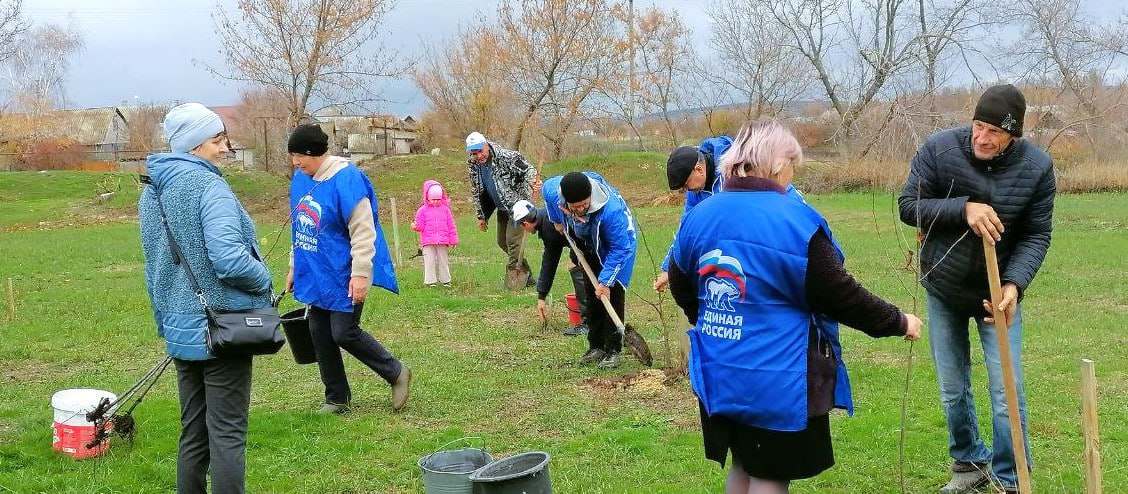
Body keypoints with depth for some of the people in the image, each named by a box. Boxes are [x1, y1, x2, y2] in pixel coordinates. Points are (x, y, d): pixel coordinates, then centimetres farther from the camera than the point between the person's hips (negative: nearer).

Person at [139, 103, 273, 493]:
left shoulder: (150, 193, 12)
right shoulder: (208, 185, -15)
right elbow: (229, 260, -25)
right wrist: (264, 281, -7)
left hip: (180, 330, 8)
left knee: (192, 432, 16)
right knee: (227, 432, -1)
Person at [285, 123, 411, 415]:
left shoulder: (346, 180, -19)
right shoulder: (300, 179, 6)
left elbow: (363, 231, -21)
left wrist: (361, 273, -23)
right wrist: (295, 267, 21)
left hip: (342, 278, -8)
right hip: (315, 275, 8)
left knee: (344, 333, -7)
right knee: (320, 335, 10)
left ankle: (397, 373, 14)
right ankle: (337, 399, 24)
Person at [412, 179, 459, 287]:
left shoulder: (445, 209, 8)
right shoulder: (422, 210, 3)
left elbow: (451, 226, 9)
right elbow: (421, 225, 2)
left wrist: (453, 240, 7)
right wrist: (416, 226, -22)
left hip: (442, 241, 2)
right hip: (428, 242, -1)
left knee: (443, 260, 10)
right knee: (429, 261, -2)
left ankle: (445, 280, 20)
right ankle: (430, 281, 5)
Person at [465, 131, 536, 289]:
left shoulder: (507, 157, -23)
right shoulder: (472, 164, -3)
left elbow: (530, 171, -16)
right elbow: (476, 191, 8)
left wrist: (524, 198, -27)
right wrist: (481, 216, 7)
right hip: (502, 209, 8)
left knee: (513, 242, -13)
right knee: (502, 242, 12)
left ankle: (514, 282, -4)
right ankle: (527, 277, 25)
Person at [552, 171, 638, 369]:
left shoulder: (611, 209, -45)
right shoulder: (553, 193, -30)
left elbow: (619, 248, -34)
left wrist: (606, 280, -32)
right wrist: (559, 221, 10)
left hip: (621, 241, -5)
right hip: (590, 247, 6)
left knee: (612, 293, -14)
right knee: (591, 295, 8)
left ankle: (613, 351, -6)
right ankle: (596, 347, 20)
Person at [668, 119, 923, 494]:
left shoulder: (699, 216, 1)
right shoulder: (796, 221, -17)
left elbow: (680, 289, 13)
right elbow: (840, 297, -15)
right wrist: (899, 323, 0)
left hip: (717, 374, 6)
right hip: (777, 379, -6)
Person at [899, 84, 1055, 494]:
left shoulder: (1037, 167, -14)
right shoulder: (939, 149, -17)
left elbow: (1037, 235, -9)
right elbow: (908, 206, -15)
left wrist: (1014, 284, -25)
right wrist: (963, 209, -31)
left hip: (1000, 292, -1)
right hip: (944, 290, 1)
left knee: (1007, 396, -2)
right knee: (952, 392, 12)